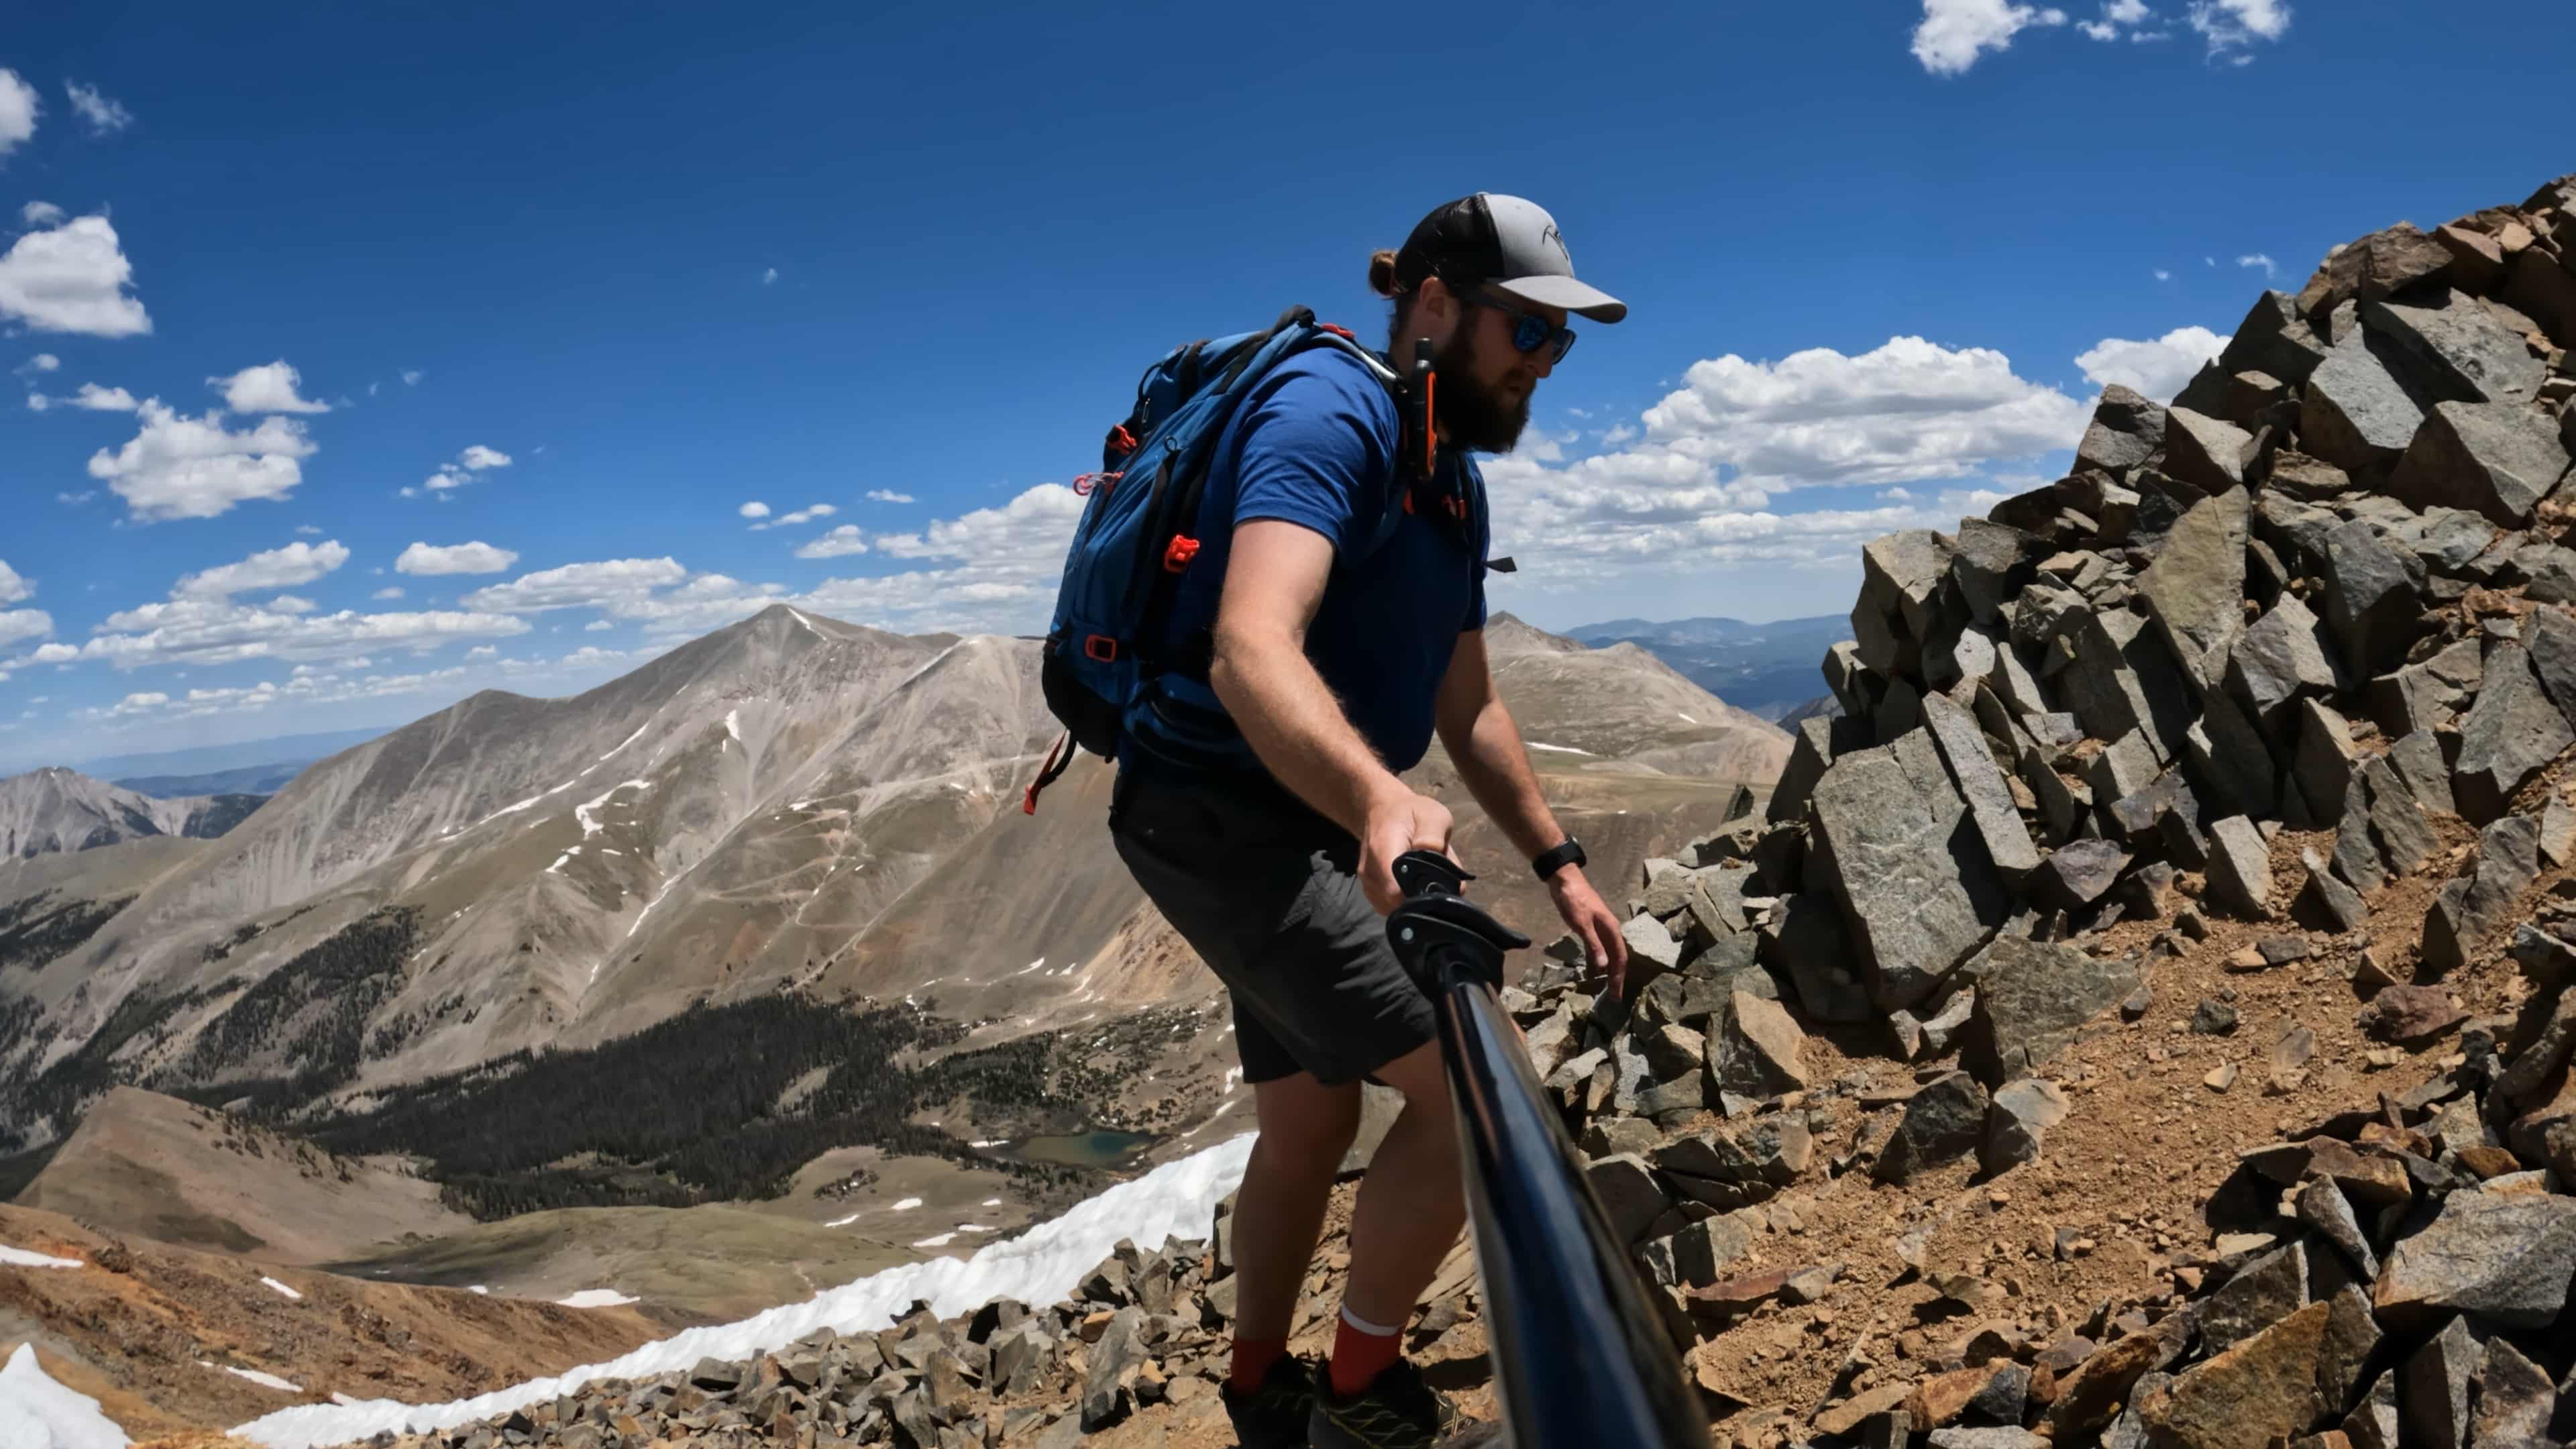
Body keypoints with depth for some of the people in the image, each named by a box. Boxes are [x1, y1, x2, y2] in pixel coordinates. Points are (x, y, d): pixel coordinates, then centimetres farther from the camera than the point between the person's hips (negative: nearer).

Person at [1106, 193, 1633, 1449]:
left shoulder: (1454, 475, 12)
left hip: (1299, 827, 10)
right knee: (1474, 1084, -13)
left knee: (1309, 1124, 20)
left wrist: (1558, 865, 14)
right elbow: (1252, 651, -36)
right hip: (1224, 818, -10)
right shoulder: (1329, 414, -19)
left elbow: (1465, 705, 19)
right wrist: (1380, 801, -53)